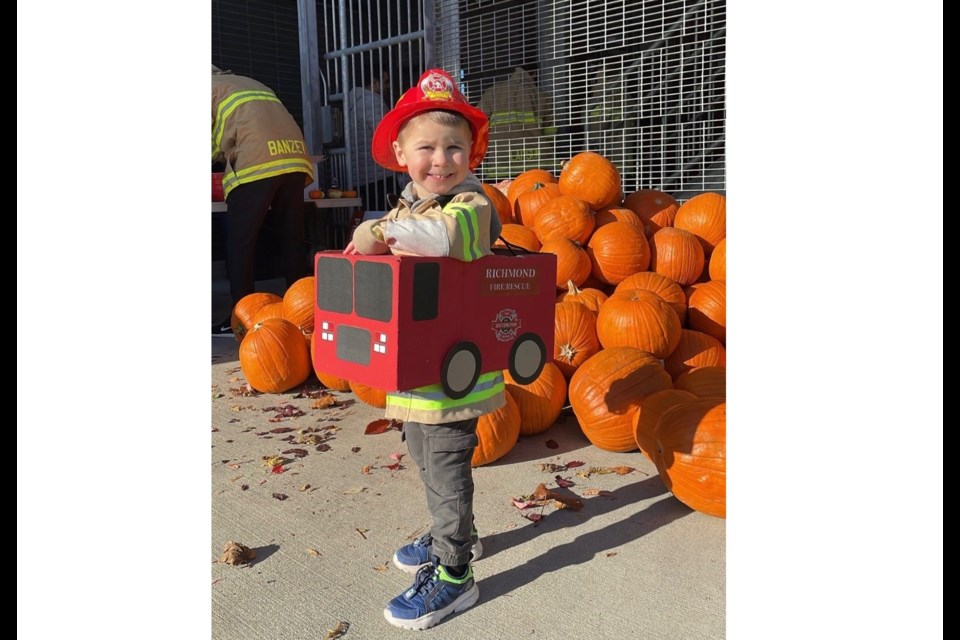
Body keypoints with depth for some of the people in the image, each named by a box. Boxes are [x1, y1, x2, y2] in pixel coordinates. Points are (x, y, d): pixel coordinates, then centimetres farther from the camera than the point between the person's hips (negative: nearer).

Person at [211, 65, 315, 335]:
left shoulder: (211, 86, 15)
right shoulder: (251, 84, 34)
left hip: (256, 164, -6)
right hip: (295, 158, 6)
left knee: (240, 243, 1)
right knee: (293, 239, 10)